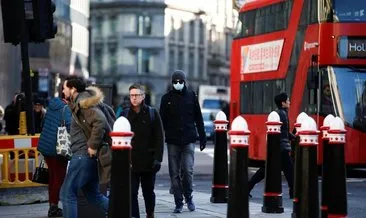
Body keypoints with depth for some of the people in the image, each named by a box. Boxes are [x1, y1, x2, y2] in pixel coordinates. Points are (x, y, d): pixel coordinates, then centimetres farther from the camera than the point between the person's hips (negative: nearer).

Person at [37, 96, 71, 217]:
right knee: (59, 177, 3)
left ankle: (52, 206, 23)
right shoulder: (66, 109, -13)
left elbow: (44, 123, 18)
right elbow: (69, 125, -28)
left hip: (45, 145, 8)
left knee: (52, 175, 17)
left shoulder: (52, 106, 11)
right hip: (57, 148, -7)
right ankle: (54, 208, 3)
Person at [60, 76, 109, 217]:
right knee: (93, 195, 15)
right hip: (88, 156, 10)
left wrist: (93, 146, -22)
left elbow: (100, 121, -26)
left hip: (83, 154, -10)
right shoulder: (78, 104, 17)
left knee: (67, 194, -4)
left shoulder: (83, 103, -13)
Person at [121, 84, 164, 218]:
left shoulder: (152, 113, 0)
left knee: (148, 191, 14)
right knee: (131, 193, -5)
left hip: (148, 160, 0)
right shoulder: (125, 114, 4)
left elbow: (159, 138, -3)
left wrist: (157, 158, -10)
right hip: (130, 161, 0)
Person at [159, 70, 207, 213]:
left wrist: (202, 137, 7)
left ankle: (188, 197, 14)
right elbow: (162, 120, 5)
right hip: (172, 141, 1)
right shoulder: (167, 98, 6)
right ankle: (178, 203, 11)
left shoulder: (191, 96, 6)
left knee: (187, 170, -9)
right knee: (174, 173, 3)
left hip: (188, 140, -1)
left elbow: (198, 119, 10)